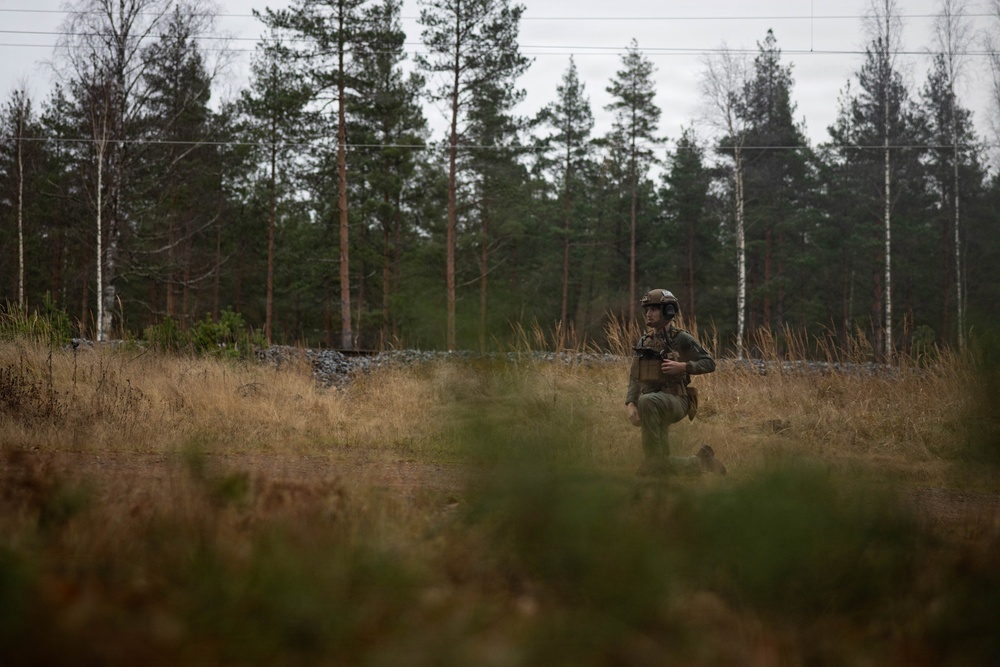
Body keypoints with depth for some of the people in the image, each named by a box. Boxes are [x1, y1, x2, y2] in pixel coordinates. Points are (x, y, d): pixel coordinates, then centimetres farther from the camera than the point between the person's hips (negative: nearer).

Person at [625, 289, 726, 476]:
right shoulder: (644, 342, 10)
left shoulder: (682, 339, -5)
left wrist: (682, 366, -19)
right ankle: (702, 461, 25)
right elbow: (635, 379, 7)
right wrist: (630, 405, -10)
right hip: (655, 410, 6)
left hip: (675, 402, -6)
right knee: (661, 466, 0)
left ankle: (653, 457, -32)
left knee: (647, 401, -39)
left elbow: (709, 363, -3)